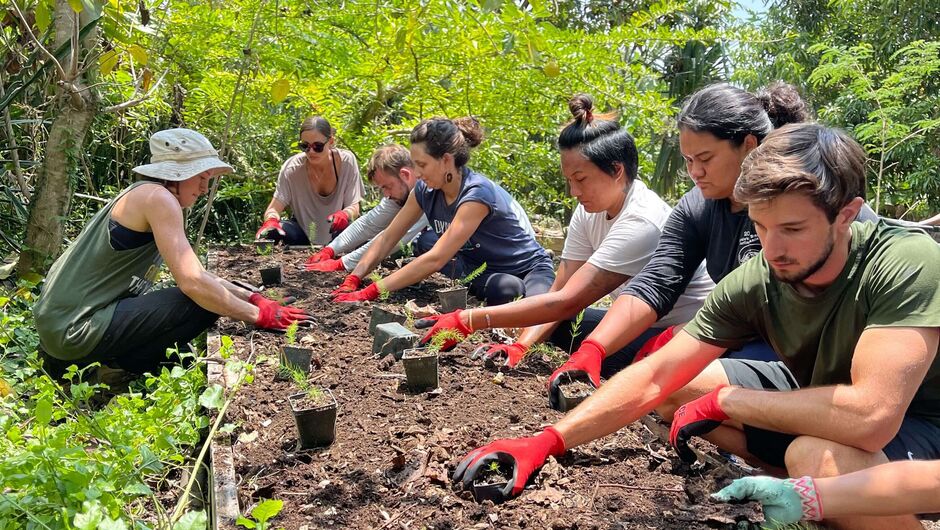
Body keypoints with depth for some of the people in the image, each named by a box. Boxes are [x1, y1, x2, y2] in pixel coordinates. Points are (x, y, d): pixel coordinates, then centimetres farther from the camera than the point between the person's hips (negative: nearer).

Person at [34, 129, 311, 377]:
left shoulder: (141, 196, 15)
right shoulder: (158, 197, -15)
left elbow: (196, 273, 16)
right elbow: (193, 282, -24)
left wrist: (251, 298, 7)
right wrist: (257, 314, -16)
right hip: (76, 328, -10)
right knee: (204, 302, -17)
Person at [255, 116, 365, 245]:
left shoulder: (347, 161, -17)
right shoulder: (292, 167, -17)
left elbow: (354, 206, -13)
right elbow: (274, 208, -18)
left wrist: (345, 214, -37)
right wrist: (271, 221, -42)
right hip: (303, 232, 1)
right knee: (270, 233, -29)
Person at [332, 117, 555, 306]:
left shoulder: (476, 194, -31)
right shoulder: (426, 190, -10)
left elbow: (436, 259, -37)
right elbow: (387, 237, -4)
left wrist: (371, 292, -37)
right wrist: (353, 280, -18)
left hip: (528, 270, -6)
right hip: (482, 268, 6)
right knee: (424, 242, -15)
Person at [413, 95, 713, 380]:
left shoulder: (642, 222, -29)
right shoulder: (587, 213, -4)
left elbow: (568, 301, -33)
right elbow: (559, 291, -6)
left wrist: (468, 320, -34)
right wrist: (521, 346, -23)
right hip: (638, 325, 8)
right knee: (553, 326, -9)